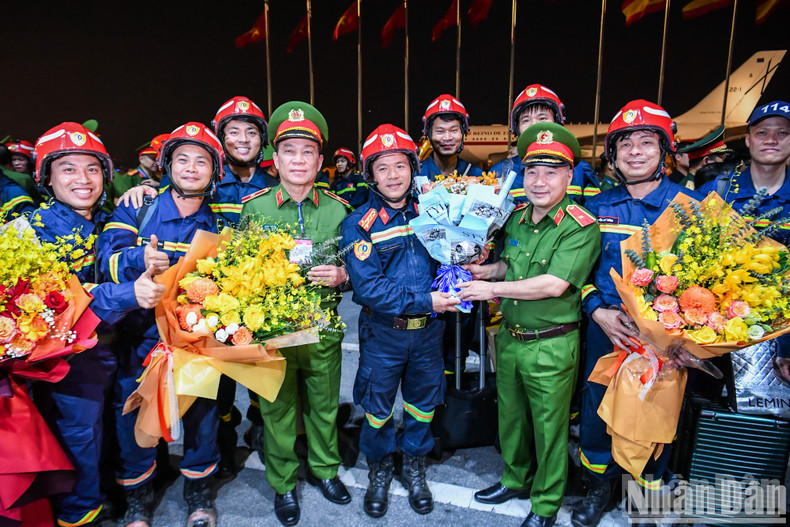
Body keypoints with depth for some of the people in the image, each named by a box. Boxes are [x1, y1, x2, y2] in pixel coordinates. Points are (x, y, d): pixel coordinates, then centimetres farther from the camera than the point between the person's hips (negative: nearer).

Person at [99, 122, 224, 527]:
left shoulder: (219, 224, 3)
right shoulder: (136, 210, -1)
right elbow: (107, 261, -14)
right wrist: (140, 259, -34)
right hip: (140, 332, 0)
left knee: (202, 407, 8)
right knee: (132, 408, 8)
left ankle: (198, 488, 33)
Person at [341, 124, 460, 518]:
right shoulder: (359, 224, -11)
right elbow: (367, 287, -20)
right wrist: (425, 301, -24)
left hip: (428, 331, 3)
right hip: (383, 333, -2)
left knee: (422, 404, 18)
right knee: (378, 407, 14)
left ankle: (414, 470, 42)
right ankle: (379, 471, 40)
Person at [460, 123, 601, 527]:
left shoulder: (581, 227, -16)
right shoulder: (516, 218, 5)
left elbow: (554, 284, -25)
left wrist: (491, 289, -19)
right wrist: (488, 270, -1)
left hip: (551, 346, -6)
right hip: (510, 337, 6)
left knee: (549, 426, 11)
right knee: (510, 415, 22)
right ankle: (516, 479, 46)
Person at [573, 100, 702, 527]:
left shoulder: (689, 205, -3)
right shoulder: (597, 206, 4)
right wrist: (599, 311, -8)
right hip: (604, 328, 2)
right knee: (596, 409, 12)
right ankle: (601, 485, 38)